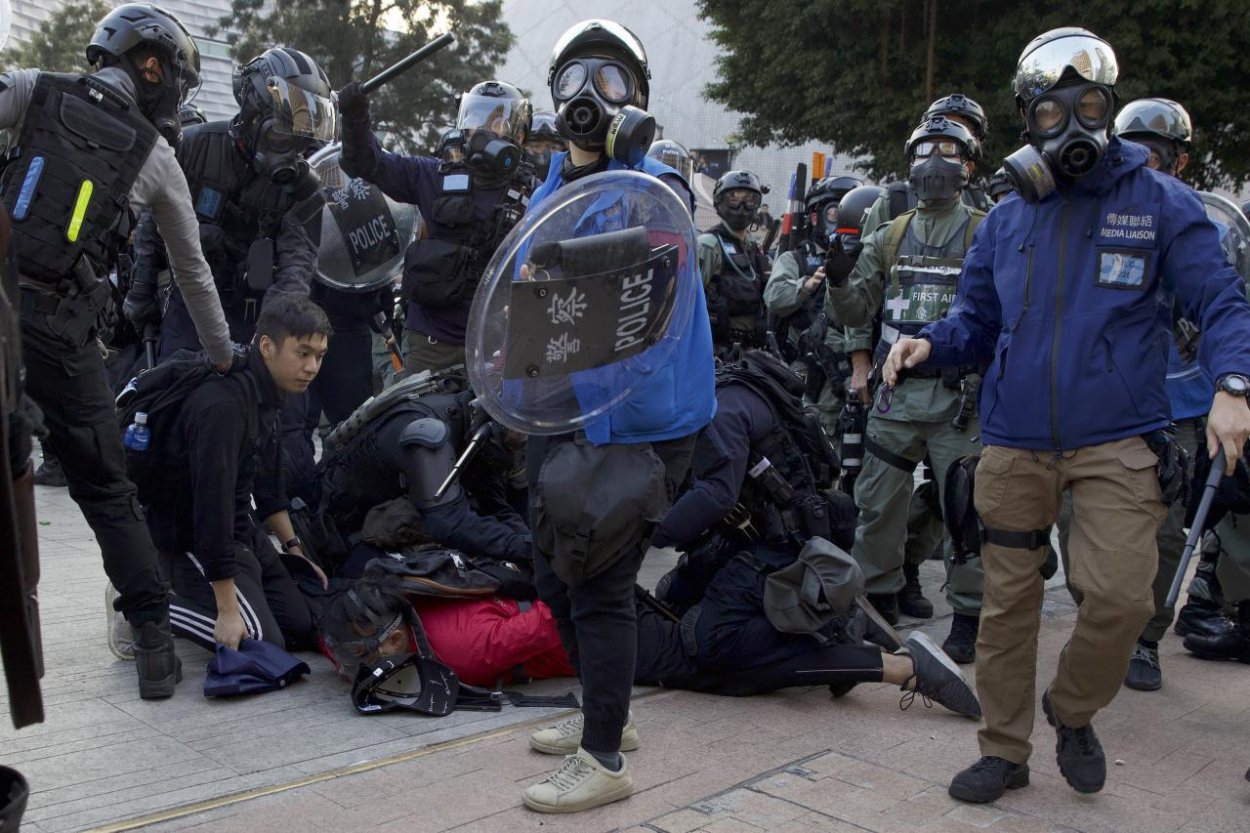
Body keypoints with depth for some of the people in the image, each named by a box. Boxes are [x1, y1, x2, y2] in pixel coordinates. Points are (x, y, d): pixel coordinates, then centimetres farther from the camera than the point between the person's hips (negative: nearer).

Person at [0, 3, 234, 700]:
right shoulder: (157, 158, 10)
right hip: (62, 327, 0)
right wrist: (222, 353, 30)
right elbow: (193, 269, 20)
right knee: (106, 487, 10)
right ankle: (154, 636, 11)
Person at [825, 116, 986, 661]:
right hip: (896, 393, 4)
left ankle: (968, 616, 14)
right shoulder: (890, 237, 13)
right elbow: (857, 311, 13)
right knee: (877, 503, 8)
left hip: (959, 396, -3)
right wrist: (839, 279, -7)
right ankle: (879, 602, 24)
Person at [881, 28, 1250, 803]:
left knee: (1121, 596, -14)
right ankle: (1005, 749, 25)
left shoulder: (1160, 202, 0)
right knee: (1008, 601, 8)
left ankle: (1073, 711, 18)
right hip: (1014, 443, 3)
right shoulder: (1006, 218, 11)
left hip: (1117, 441, -3)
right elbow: (978, 318, 16)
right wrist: (929, 343, -5)